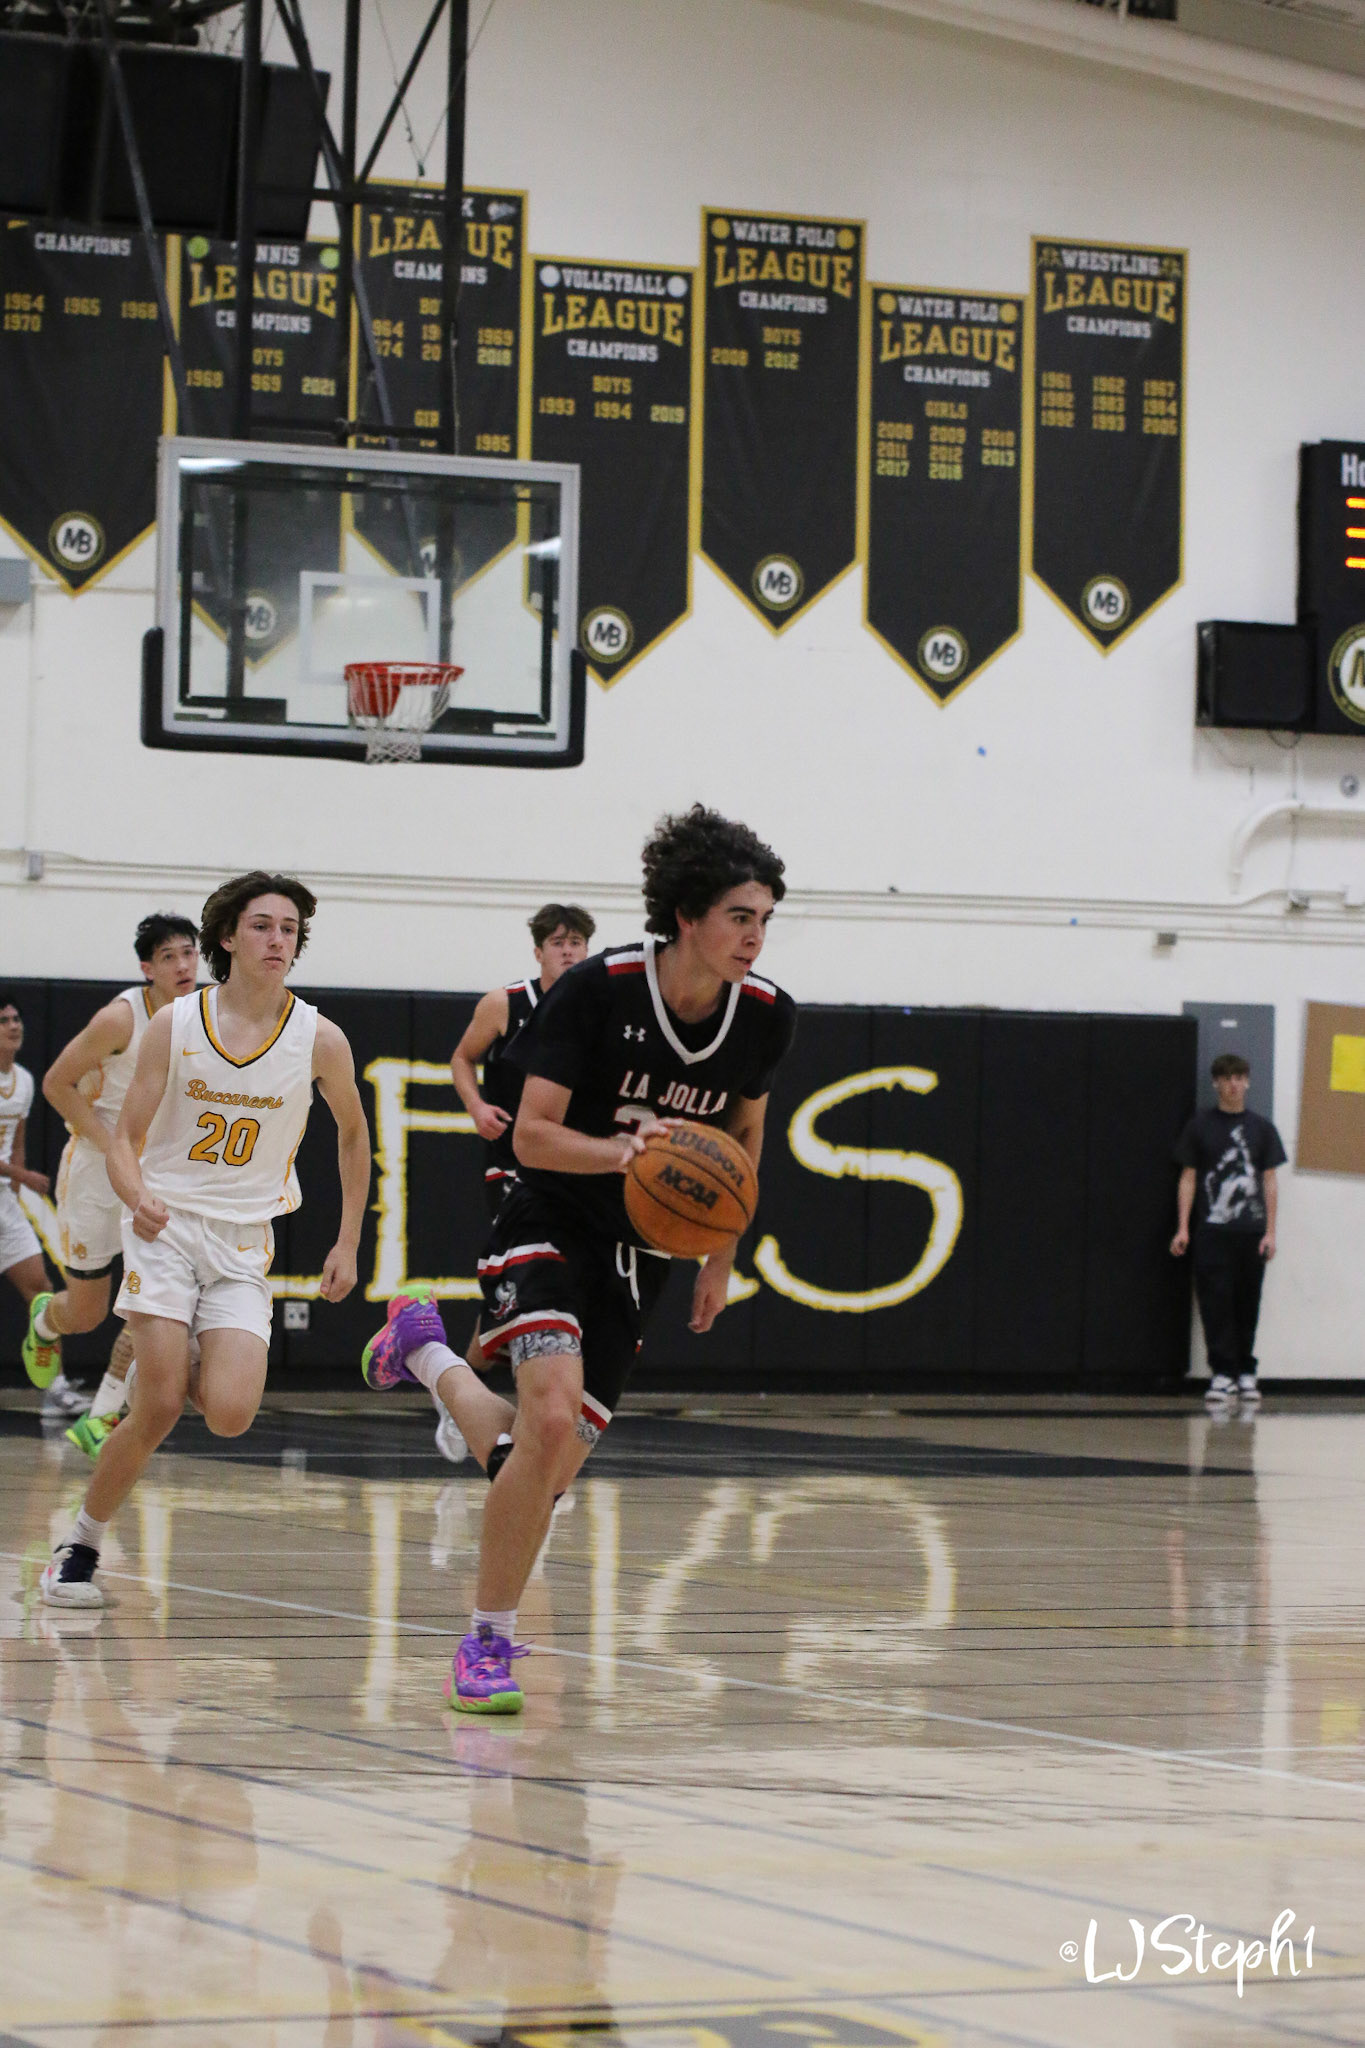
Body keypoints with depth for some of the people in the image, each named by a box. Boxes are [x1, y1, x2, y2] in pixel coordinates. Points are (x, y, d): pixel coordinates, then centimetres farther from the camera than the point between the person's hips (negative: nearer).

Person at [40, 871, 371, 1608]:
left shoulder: (319, 1039, -3)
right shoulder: (175, 1024, -5)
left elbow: (353, 1134, 14)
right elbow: (126, 1140, -2)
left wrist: (347, 1244, 12)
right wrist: (137, 1197, -24)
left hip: (244, 1242, 1)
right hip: (167, 1224, -1)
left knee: (231, 1416, -16)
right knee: (158, 1409, -13)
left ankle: (184, 1370, 20)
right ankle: (79, 1547, 6)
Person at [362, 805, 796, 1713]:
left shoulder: (767, 1015, -6)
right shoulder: (600, 988, -19)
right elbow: (532, 1132, -17)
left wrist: (722, 1256, 17)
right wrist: (620, 1152, -35)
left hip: (640, 1252, 5)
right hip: (550, 1225, -5)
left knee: (552, 1464, 4)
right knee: (554, 1416, -27)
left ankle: (425, 1348, 34)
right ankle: (489, 1645, -11)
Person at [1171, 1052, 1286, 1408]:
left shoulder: (1261, 1128, 8)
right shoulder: (1200, 1125, 6)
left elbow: (1270, 1181, 9)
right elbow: (1188, 1178, 6)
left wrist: (1270, 1231, 2)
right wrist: (1183, 1228, -1)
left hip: (1251, 1231, 1)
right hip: (1212, 1230, -1)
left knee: (1247, 1303, 4)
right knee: (1215, 1302, -6)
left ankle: (1245, 1372, 13)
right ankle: (1223, 1374, -3)